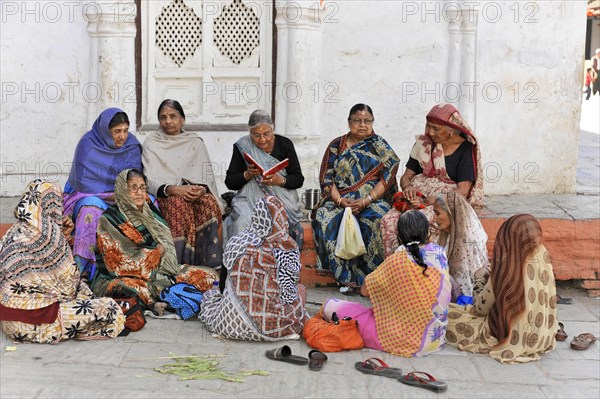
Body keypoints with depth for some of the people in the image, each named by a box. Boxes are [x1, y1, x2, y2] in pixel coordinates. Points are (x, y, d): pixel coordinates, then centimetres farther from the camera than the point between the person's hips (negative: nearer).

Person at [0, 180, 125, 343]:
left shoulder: (15, 232, 8)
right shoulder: (49, 232, -16)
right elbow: (69, 282, -9)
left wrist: (63, 236, 11)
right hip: (34, 322, -9)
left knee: (81, 287, 27)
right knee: (111, 311, -8)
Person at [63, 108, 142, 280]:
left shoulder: (132, 146, 1)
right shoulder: (88, 144, -10)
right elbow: (83, 181, -14)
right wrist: (110, 195, -19)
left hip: (121, 201, 3)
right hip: (88, 196, -3)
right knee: (92, 208, -38)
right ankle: (85, 268, -36)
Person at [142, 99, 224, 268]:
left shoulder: (196, 142, 15)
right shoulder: (151, 143, 9)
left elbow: (207, 176, 8)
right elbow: (150, 180, -3)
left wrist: (201, 189, -17)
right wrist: (173, 189, -23)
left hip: (196, 192, 2)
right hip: (165, 196, -2)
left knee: (209, 203, -32)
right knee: (178, 203, -37)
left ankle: (211, 262, -32)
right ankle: (182, 261, -40)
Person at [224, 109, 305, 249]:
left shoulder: (284, 144, 4)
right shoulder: (242, 146, 4)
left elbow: (298, 179, 3)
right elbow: (229, 182, 5)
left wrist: (280, 180, -17)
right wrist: (247, 175, -14)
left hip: (280, 198, 0)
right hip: (250, 198, 0)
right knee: (243, 221, -31)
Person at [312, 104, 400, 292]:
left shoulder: (380, 146, 9)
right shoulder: (336, 145, 14)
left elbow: (387, 177, -3)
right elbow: (326, 177, 6)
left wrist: (366, 200, -16)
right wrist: (339, 200, -13)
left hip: (373, 200, -2)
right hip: (339, 200, 2)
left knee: (376, 220, -36)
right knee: (326, 218, -31)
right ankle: (346, 277, -27)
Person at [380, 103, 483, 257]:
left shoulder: (466, 149, -4)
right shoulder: (424, 143, 11)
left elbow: (462, 192, -12)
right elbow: (407, 175, 16)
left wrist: (427, 202, -19)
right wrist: (407, 187, -10)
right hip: (420, 197, 5)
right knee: (389, 220, -24)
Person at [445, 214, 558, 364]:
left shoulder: (506, 269, -23)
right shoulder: (543, 259, -9)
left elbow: (482, 308, -11)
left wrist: (481, 287, 11)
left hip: (510, 338, -6)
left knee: (446, 314, 0)